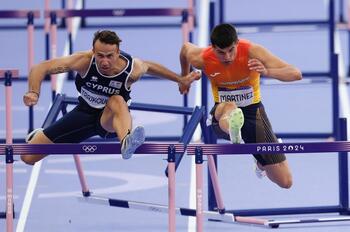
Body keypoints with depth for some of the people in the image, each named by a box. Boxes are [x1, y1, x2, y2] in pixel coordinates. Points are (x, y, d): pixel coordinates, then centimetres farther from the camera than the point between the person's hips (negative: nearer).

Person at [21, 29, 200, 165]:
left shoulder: (132, 69, -25)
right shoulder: (84, 61, -28)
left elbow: (150, 67, 2)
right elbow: (40, 68, -26)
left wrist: (181, 80, 12)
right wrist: (34, 93, -45)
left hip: (110, 119, -1)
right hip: (84, 112, 2)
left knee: (117, 100, -40)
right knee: (28, 157, -1)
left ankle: (126, 143, -68)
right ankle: (38, 136, 38)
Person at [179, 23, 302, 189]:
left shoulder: (252, 52, -24)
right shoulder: (201, 59, -17)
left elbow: (296, 74, -31)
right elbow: (185, 47, 9)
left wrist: (267, 72, -50)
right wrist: (184, 78, 26)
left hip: (253, 111, 0)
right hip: (222, 113, 0)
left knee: (285, 182, -2)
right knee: (229, 107, -42)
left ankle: (260, 161, 32)